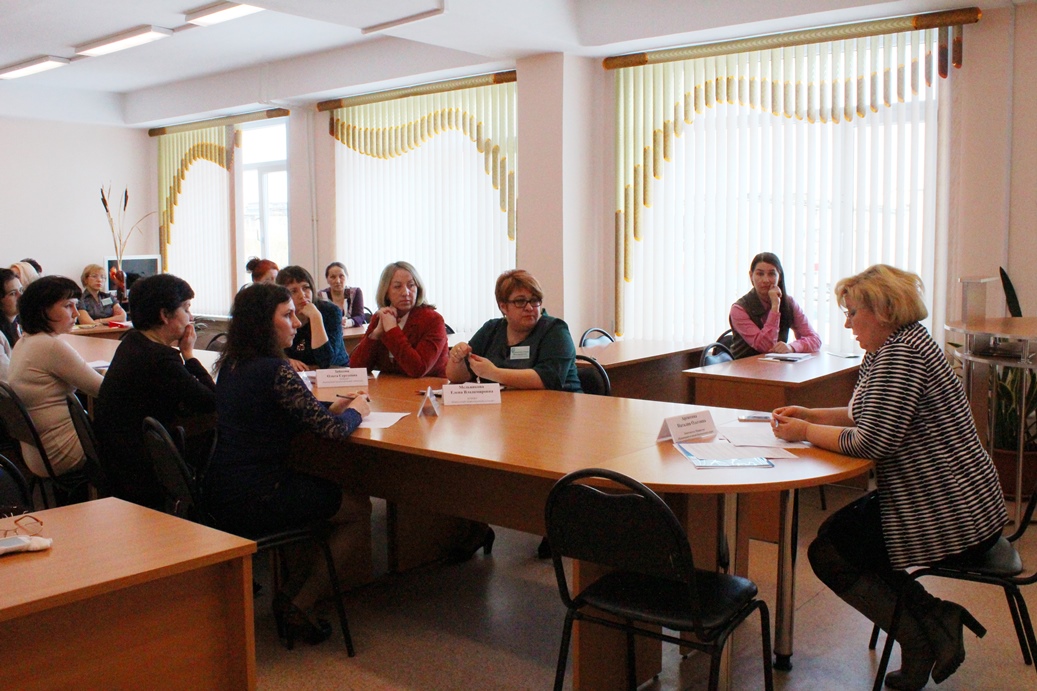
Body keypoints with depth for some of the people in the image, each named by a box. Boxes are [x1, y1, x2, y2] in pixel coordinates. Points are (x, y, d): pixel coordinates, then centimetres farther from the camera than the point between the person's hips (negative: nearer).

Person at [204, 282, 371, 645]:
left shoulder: (231, 364, 8)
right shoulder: (275, 370, -19)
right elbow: (332, 430, -18)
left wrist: (331, 407, 11)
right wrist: (355, 410, 3)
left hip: (221, 496, 9)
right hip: (255, 502, -9)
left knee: (322, 487, 29)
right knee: (360, 509, 9)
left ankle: (295, 582, 29)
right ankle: (299, 604, 11)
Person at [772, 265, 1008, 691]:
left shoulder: (901, 354, -21)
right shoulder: (885, 351, 11)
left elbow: (873, 440, -26)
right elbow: (865, 415, 19)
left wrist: (805, 432, -13)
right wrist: (810, 415, 6)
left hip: (952, 517, -11)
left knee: (828, 553, -4)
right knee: (837, 534, 16)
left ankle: (924, 638, 0)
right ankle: (936, 619, 9)